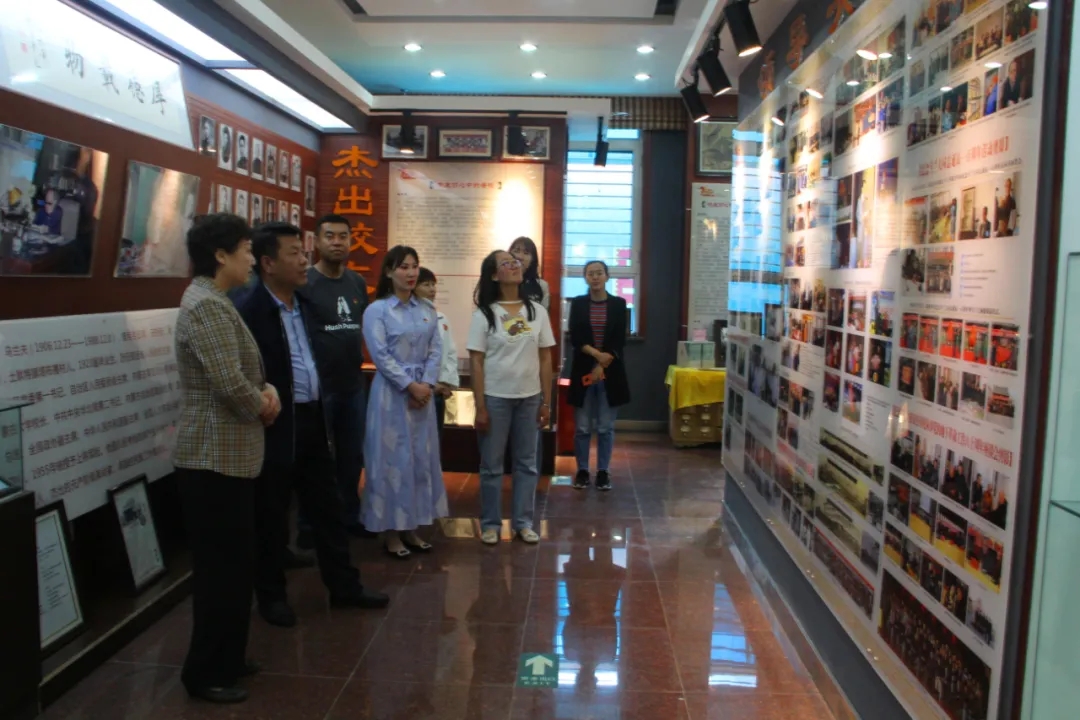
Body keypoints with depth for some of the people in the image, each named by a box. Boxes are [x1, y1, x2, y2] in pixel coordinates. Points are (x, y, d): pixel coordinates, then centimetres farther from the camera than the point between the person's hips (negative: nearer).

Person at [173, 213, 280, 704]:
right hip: (214, 458, -10)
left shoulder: (215, 302, 14)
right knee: (220, 569, 1)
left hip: (229, 455, 10)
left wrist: (266, 390, 0)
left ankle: (227, 659, 32)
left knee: (233, 564, 18)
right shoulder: (206, 305, -19)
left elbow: (242, 372, 20)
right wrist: (262, 404, -8)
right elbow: (231, 383, -28)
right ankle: (205, 674, 16)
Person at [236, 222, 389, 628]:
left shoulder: (304, 305, 9)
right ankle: (272, 595, 26)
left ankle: (343, 586, 27)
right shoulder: (250, 312, -15)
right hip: (276, 427, -7)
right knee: (272, 517, 9)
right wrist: (266, 414, -14)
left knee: (327, 509, 15)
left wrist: (324, 422, 15)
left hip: (313, 420, 7)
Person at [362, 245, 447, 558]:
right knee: (392, 458, 0)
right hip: (392, 392, -5)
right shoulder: (376, 310, -6)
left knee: (421, 457, 9)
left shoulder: (427, 310, 9)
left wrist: (427, 385, -9)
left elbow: (435, 351, 5)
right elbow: (380, 355, -12)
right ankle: (390, 531, 10)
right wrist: (410, 386, -15)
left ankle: (411, 527, 20)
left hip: (423, 391, 5)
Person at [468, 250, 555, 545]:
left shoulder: (537, 311, 3)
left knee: (527, 463, 10)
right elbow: (476, 362, -6)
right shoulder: (484, 314, -5)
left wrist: (546, 402, 3)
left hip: (529, 398, 3)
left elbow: (545, 359, 5)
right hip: (495, 398, -3)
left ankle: (524, 522, 23)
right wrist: (480, 407, -10)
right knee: (491, 464, 6)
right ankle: (490, 523, 19)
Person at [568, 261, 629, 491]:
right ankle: (582, 470, 17)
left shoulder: (618, 304, 3)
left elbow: (619, 341, -3)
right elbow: (575, 338, -3)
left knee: (606, 427, 5)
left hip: (610, 373, 0)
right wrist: (596, 354, -17)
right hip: (583, 370, 0)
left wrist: (602, 366, -13)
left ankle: (603, 471, 16)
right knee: (582, 427, 4)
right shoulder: (578, 304, 4)